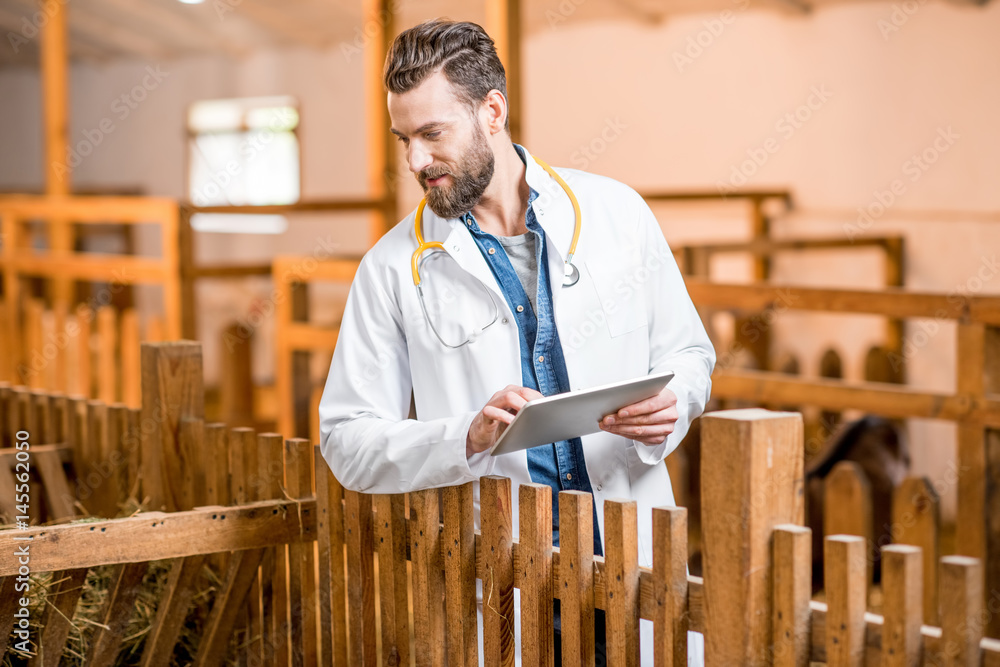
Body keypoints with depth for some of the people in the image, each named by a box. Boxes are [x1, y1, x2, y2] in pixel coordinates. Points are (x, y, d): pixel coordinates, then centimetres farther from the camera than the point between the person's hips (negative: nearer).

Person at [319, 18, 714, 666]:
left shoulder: (616, 212, 5)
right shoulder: (393, 268, 0)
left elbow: (688, 354, 13)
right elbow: (348, 441, -1)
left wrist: (668, 407, -9)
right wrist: (467, 438, -17)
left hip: (634, 557, 1)